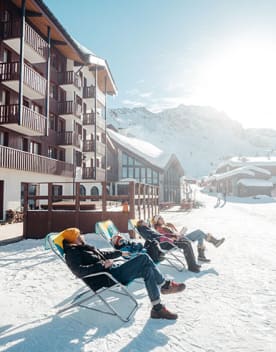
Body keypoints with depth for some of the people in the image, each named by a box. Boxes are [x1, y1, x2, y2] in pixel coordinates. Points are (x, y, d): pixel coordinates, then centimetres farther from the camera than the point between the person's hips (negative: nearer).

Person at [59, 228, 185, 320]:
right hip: (107, 279, -9)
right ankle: (166, 285, -6)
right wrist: (102, 265, -25)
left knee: (147, 270, -7)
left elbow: (103, 254, 32)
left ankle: (157, 308, -4)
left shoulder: (83, 248, 22)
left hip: (113, 270, 9)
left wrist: (119, 253, 32)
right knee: (144, 258, -18)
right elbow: (80, 271, -24)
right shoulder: (72, 254, -5)